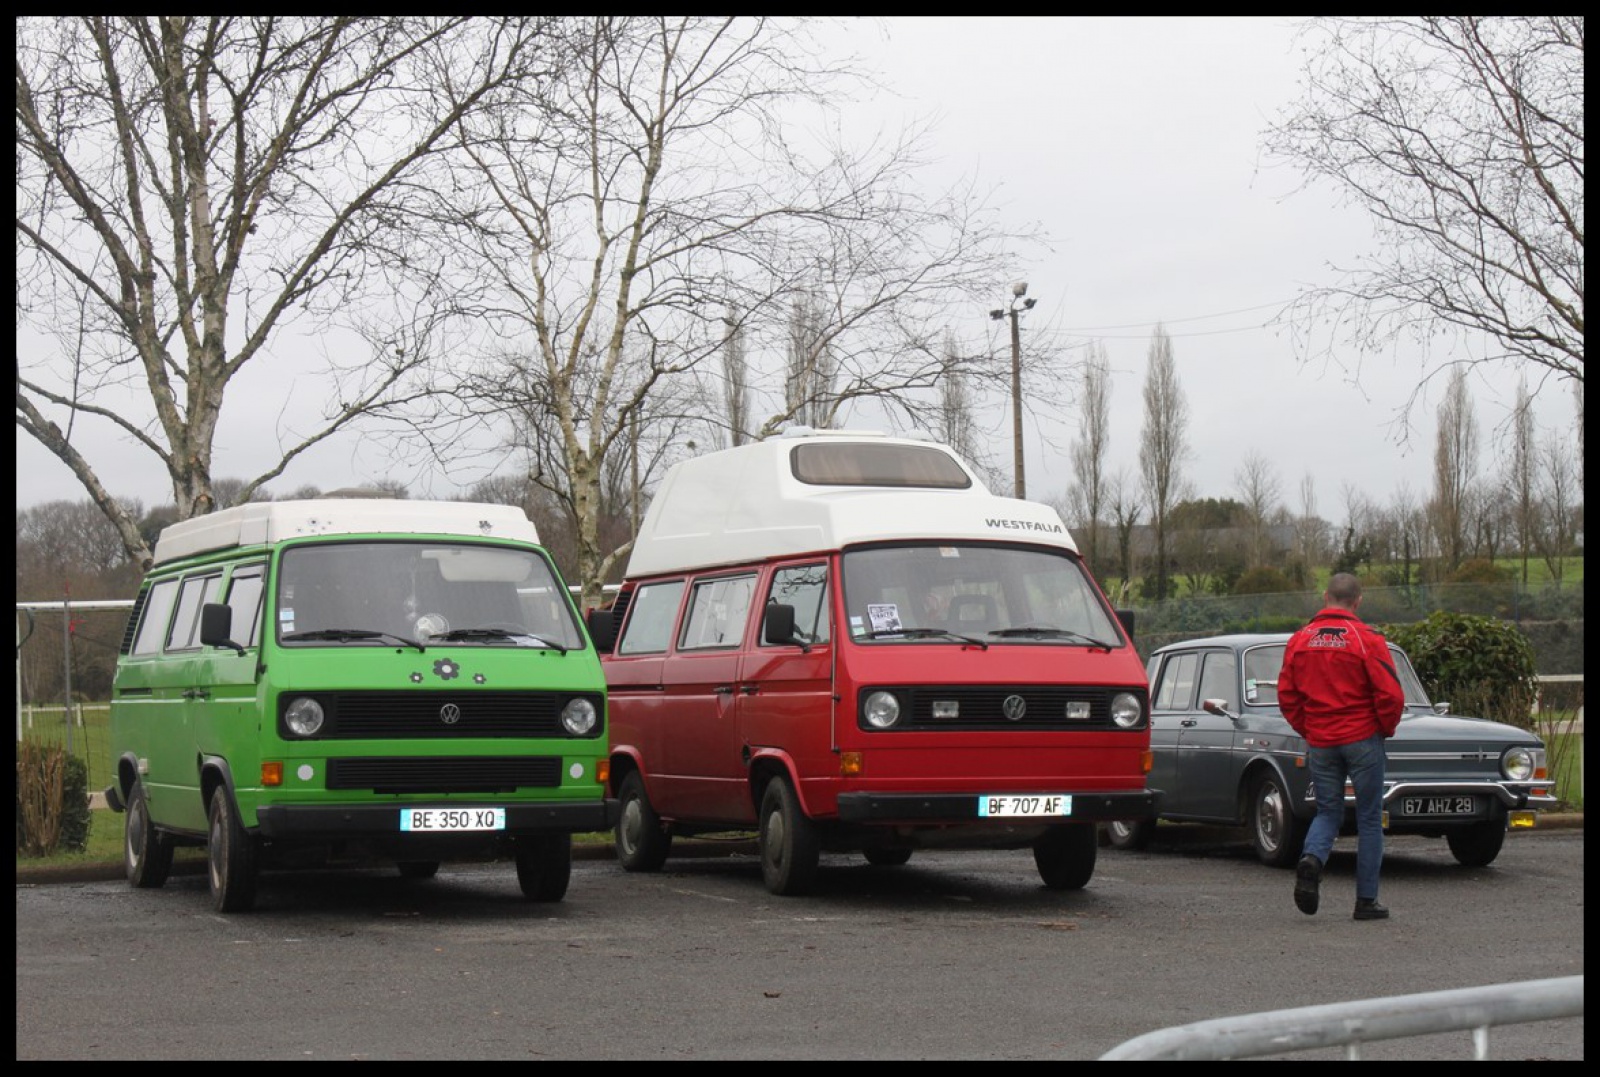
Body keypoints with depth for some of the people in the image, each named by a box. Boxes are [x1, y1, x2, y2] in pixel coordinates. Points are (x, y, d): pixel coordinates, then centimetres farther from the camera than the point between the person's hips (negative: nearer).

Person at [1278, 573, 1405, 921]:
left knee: (1328, 812, 15)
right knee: (1369, 820, 7)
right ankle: (1366, 900, 8)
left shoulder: (1300, 640, 2)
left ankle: (1312, 859, -17)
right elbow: (1391, 695, -13)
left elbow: (1287, 695, 4)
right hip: (1362, 739, -3)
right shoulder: (1367, 640, -10)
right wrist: (1387, 729, 4)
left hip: (1320, 743, 3)